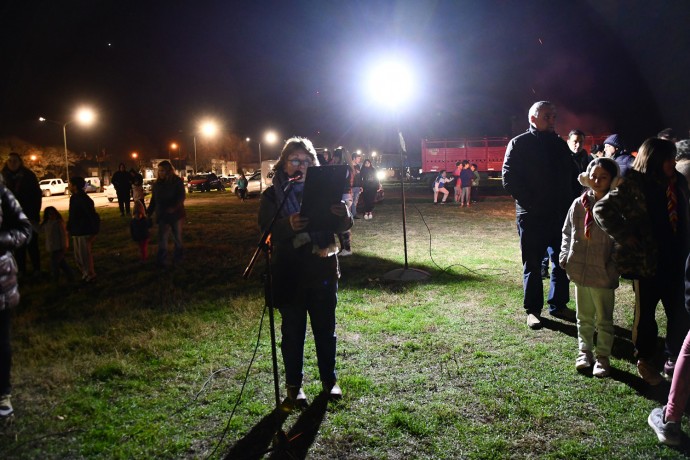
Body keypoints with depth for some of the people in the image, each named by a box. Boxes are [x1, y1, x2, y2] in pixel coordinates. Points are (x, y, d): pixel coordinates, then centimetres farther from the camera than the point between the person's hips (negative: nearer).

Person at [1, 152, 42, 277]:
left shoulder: (29, 175, -5)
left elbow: (37, 195, -6)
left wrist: (35, 214, -13)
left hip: (29, 216, -3)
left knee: (32, 244, 4)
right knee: (18, 245, 8)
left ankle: (37, 269, 13)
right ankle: (21, 270, 16)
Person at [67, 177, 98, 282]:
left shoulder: (85, 200, -20)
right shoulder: (73, 198, 6)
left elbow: (92, 217, -20)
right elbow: (71, 215, 14)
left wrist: (93, 232, -19)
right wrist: (69, 228, 16)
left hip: (84, 232, -9)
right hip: (76, 231, 9)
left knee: (85, 254, 1)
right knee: (78, 254, 15)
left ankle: (91, 273, 15)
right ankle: (85, 272, 28)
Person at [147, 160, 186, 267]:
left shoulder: (177, 181, -6)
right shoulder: (157, 183, 9)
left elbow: (181, 197, -15)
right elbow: (154, 199, 15)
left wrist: (173, 207, -29)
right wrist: (149, 212, 9)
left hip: (175, 214, -3)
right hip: (162, 215, 3)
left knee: (177, 237, 8)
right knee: (162, 238, -5)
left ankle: (178, 256, 28)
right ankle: (162, 261, -5)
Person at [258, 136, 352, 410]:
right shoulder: (273, 194, -1)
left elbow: (340, 227, -1)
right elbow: (266, 228, -16)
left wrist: (343, 216, -26)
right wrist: (288, 225, -37)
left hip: (322, 269, 2)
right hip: (289, 273, -2)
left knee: (326, 328, 13)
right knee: (293, 331, 7)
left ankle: (329, 380, 30)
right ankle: (293, 386, 22)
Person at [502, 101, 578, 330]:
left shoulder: (560, 144, 13)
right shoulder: (519, 144, -3)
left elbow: (572, 177, 18)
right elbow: (509, 180, -11)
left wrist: (572, 202, 2)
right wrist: (530, 203, -16)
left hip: (561, 215, 6)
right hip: (532, 217, -5)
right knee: (533, 265, 3)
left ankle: (558, 304, 25)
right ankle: (532, 310, 14)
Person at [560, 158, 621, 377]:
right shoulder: (579, 204, 0)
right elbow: (567, 232, 10)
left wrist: (614, 266, -13)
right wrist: (565, 256, 0)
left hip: (603, 274, -3)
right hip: (579, 270, 3)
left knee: (604, 319, 10)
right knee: (584, 317, 17)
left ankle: (602, 356, 23)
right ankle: (584, 351, 32)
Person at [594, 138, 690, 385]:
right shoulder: (634, 186, -14)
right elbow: (602, 210, -20)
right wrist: (627, 236, -18)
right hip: (646, 262, -5)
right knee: (645, 313, 11)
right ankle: (645, 360, 29)